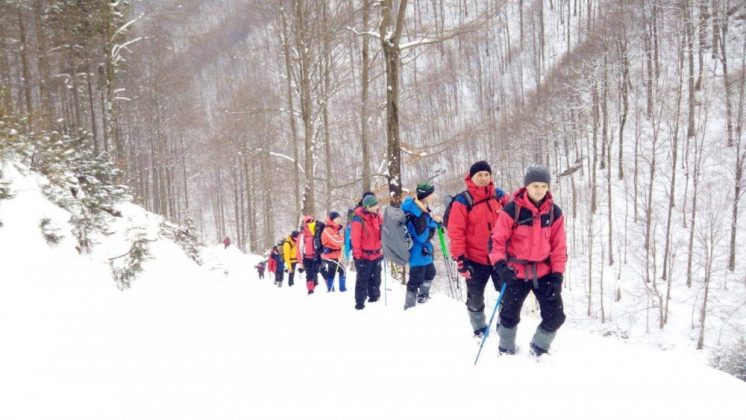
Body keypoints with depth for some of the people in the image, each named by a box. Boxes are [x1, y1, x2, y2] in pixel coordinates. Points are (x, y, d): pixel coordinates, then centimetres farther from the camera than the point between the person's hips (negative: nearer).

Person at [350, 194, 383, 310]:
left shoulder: (377, 216, 2)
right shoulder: (358, 220, -18)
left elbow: (382, 232, 15)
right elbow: (355, 238, -17)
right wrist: (357, 254, -17)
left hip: (376, 254, 6)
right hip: (364, 255, -6)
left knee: (375, 279, 16)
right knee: (362, 280, 0)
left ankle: (374, 298, 30)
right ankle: (359, 302, 7)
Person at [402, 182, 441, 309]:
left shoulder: (422, 208, 5)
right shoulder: (416, 214, -27)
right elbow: (424, 236, -27)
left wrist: (434, 220, 0)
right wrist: (434, 223, -15)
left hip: (423, 251, 11)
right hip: (418, 253, -11)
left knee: (430, 273, 28)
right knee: (416, 280, -4)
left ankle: (423, 297, 46)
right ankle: (409, 306, 5)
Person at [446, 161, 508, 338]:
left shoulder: (499, 196, 4)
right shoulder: (462, 201, -10)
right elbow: (456, 232, -12)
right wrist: (460, 258, -15)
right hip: (475, 260, -3)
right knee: (475, 299, 12)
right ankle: (480, 330, 32)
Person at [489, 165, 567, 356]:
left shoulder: (554, 212, 0)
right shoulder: (512, 209, -12)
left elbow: (559, 246, 3)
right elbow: (497, 239, -9)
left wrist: (557, 274, -3)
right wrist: (500, 264, -22)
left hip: (544, 273, 3)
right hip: (517, 273, -3)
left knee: (556, 316, 3)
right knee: (509, 316, 5)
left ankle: (539, 349, 28)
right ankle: (506, 351, 31)